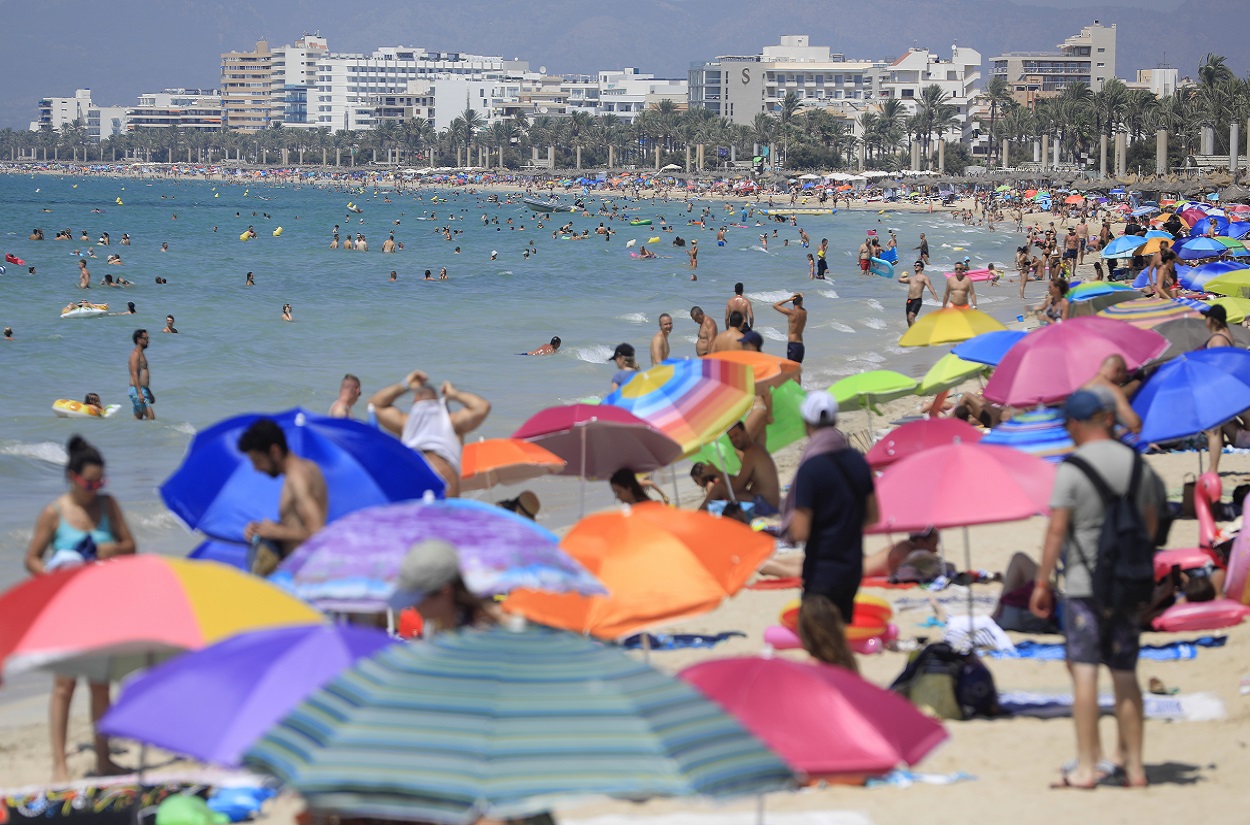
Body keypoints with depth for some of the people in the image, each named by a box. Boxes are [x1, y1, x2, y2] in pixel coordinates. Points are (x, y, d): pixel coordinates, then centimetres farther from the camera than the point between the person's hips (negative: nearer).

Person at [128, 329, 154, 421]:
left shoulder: (141, 354, 21)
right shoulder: (135, 353, -10)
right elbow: (134, 374, -19)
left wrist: (149, 393, 29)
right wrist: (139, 392, -27)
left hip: (142, 390, 10)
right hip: (137, 390, -10)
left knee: (138, 418, 7)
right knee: (151, 416, -16)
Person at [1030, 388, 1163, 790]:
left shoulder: (1071, 469, -9)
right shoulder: (1138, 465, 7)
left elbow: (1057, 529, -11)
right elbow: (1150, 525, 13)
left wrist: (1042, 582, -6)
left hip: (1083, 582, -5)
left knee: (1084, 670, -4)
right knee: (1125, 674, 10)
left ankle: (1086, 767, -5)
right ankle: (1134, 767, 12)